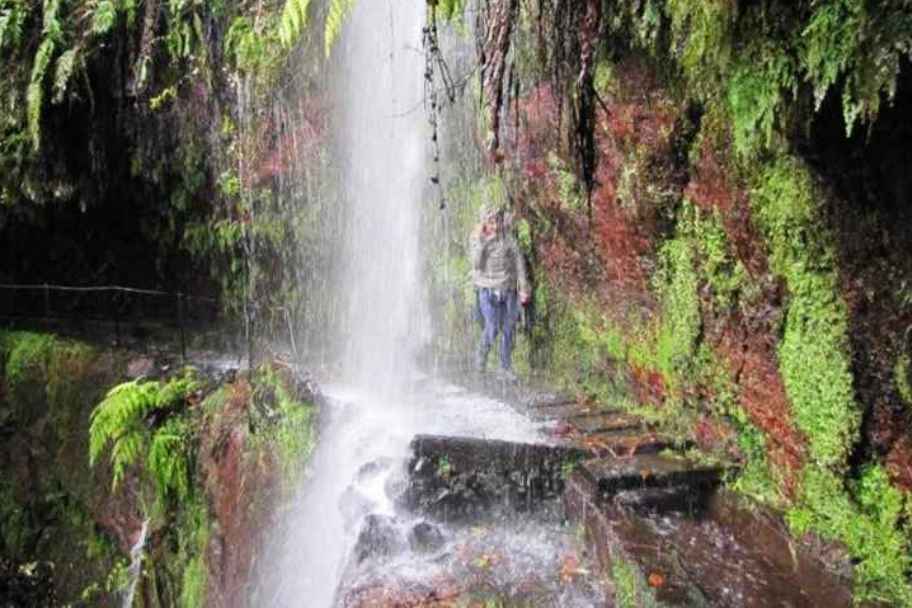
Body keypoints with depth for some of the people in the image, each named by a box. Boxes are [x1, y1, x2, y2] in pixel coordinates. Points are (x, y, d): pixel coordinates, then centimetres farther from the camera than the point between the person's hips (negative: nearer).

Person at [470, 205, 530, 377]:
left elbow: (519, 261, 2)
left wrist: (523, 288, 0)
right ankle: (481, 356, 17)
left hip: (508, 289, 2)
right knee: (492, 328, -11)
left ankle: (506, 367, 20)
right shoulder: (476, 238, -3)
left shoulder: (507, 236, -2)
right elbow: (476, 264, -15)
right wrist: (479, 240, -23)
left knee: (508, 329, 6)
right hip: (488, 290, -2)